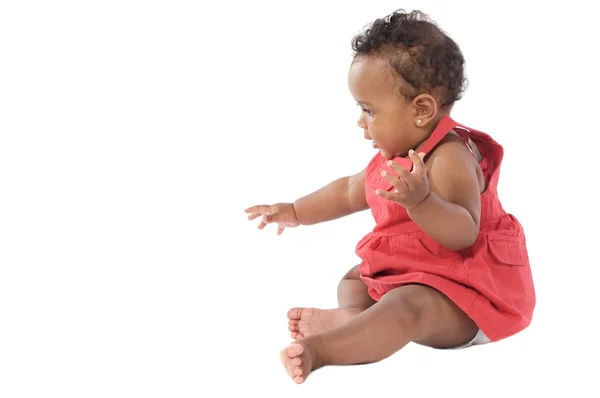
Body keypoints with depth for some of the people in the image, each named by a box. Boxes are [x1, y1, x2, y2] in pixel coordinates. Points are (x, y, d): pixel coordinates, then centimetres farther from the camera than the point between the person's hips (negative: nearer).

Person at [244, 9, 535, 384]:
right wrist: (294, 213, 28)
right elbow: (349, 191, 25)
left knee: (408, 307, -37)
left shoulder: (449, 158, -23)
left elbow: (463, 234, -35)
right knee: (353, 278, 13)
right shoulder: (396, 155, 8)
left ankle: (319, 349, -55)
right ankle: (354, 316, -21)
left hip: (464, 291, -11)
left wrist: (419, 201, -51)